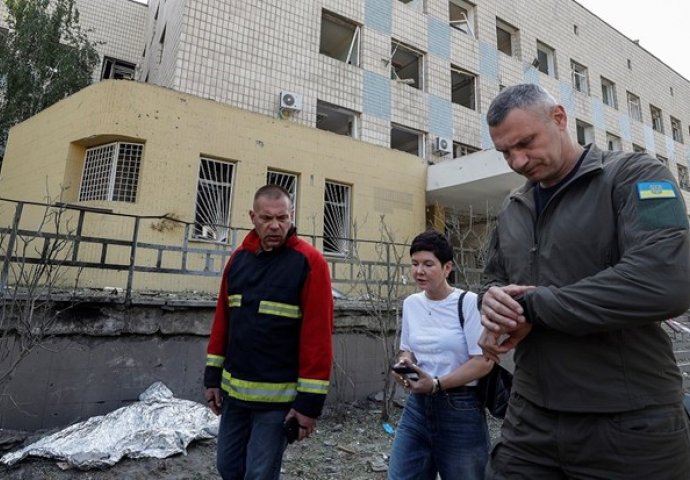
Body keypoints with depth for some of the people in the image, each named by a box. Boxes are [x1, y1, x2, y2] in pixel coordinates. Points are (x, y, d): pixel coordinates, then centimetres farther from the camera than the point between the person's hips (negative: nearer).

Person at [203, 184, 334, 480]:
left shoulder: (309, 262, -15)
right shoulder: (239, 258, 4)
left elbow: (317, 335, -16)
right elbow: (222, 319, 9)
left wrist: (309, 401, -15)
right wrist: (213, 375, 10)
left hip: (278, 397, -5)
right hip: (234, 390, 6)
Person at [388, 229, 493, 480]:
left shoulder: (469, 302, -13)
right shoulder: (411, 303, 4)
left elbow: (483, 362, -14)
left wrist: (436, 384, -21)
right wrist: (404, 363, -7)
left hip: (461, 409, -4)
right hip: (417, 405, 5)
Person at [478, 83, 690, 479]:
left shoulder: (634, 175, -7)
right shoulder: (511, 213, 11)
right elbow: (494, 281, 17)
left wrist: (531, 306, -17)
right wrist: (492, 299, -8)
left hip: (629, 424, -5)